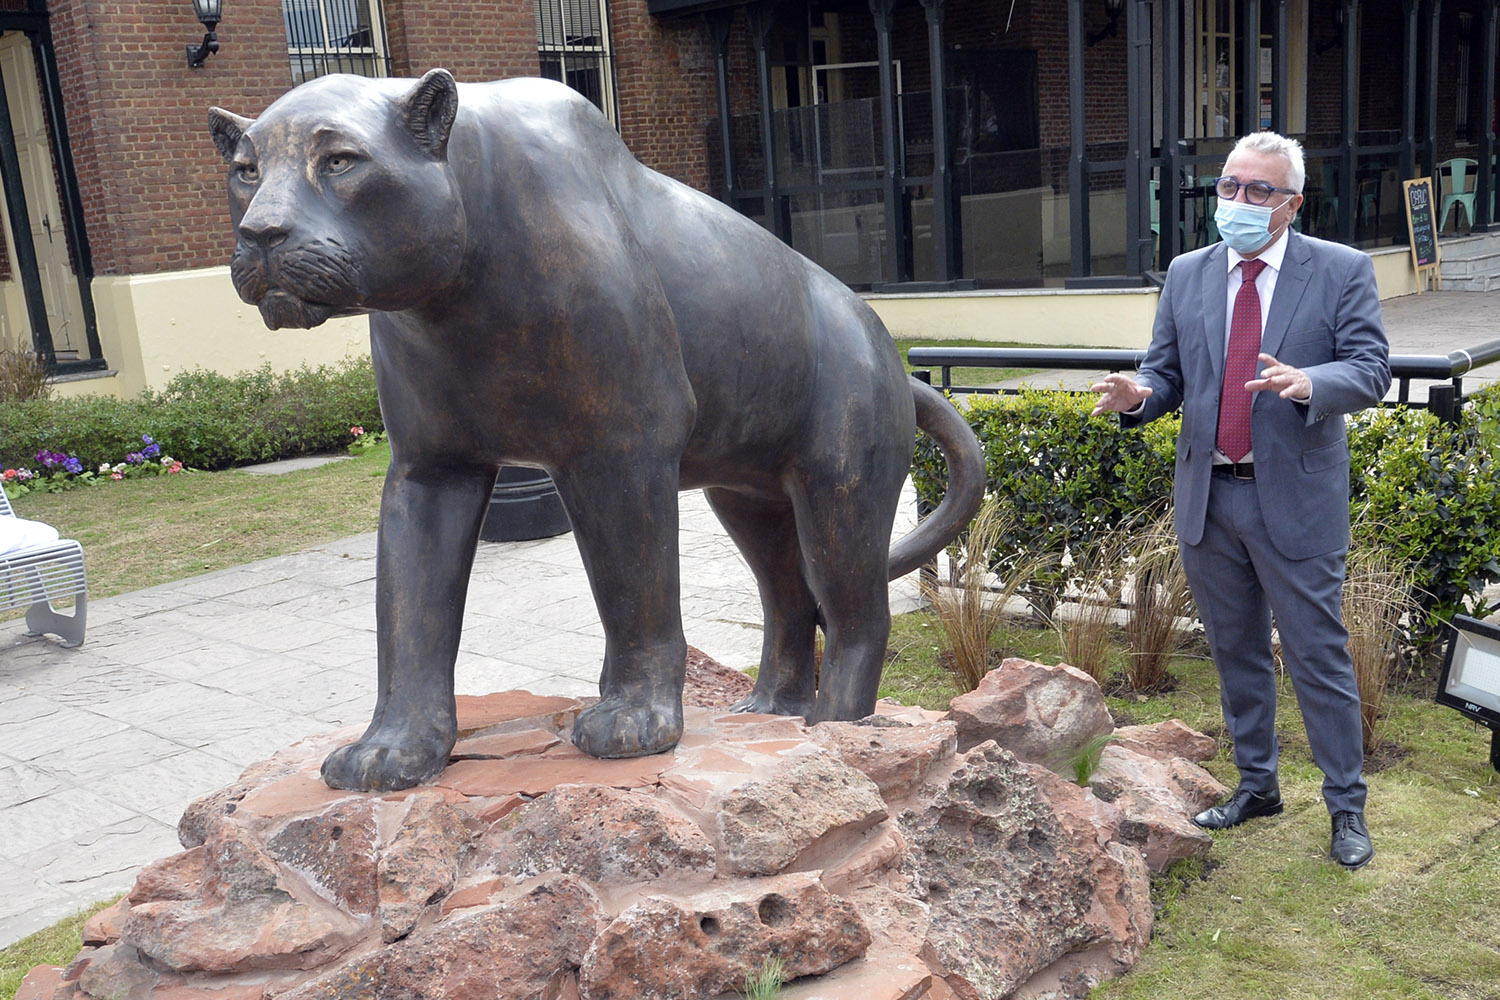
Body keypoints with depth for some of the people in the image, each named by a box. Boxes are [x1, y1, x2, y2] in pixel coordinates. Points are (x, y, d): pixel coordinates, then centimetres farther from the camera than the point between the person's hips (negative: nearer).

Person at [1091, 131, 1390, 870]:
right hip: (1208, 499, 4)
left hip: (1294, 498, -4)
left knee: (1317, 654, 2)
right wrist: (1137, 394, -15)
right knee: (1236, 654, 16)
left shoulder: (1341, 271, -3)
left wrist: (1307, 383, -30)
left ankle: (1347, 808, 18)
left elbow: (1371, 371, -9)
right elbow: (1167, 371, 8)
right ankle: (1257, 786, 33)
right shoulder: (1187, 275, 8)